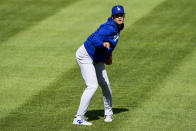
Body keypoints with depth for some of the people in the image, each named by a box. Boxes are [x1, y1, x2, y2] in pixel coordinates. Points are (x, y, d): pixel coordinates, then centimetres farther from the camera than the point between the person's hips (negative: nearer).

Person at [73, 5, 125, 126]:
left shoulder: (118, 27, 2)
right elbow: (94, 40, -41)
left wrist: (109, 54, 17)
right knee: (92, 86, -18)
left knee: (105, 84, 12)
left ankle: (108, 113, 32)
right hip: (85, 56, -9)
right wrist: (104, 44, -62)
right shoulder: (109, 28, -28)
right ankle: (78, 118, -17)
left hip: (96, 59, 9)